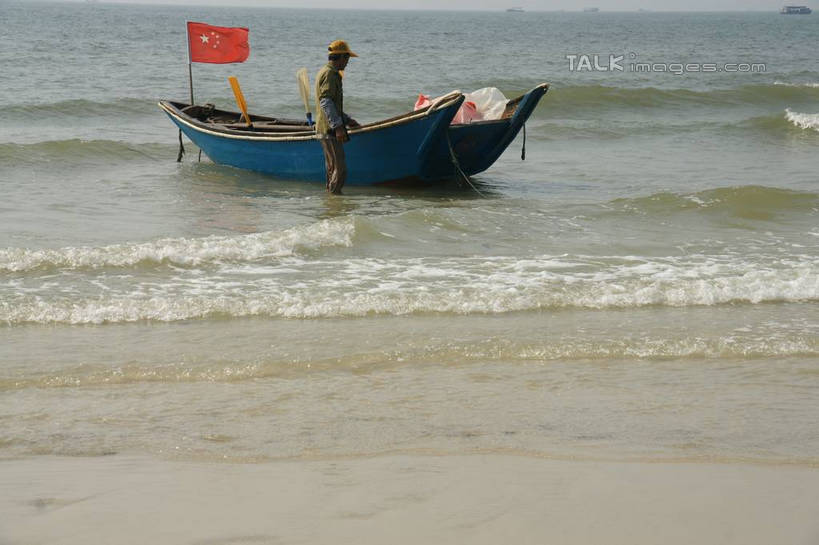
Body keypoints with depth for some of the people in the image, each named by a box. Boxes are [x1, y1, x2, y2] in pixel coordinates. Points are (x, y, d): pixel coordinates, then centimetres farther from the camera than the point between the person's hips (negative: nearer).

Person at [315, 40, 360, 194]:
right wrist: (338, 126, -24)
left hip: (325, 129, 11)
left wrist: (347, 120, 25)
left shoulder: (325, 72, 21)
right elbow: (326, 102, -21)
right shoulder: (329, 74, -12)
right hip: (330, 130, -11)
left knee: (332, 169, 13)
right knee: (340, 169, -12)